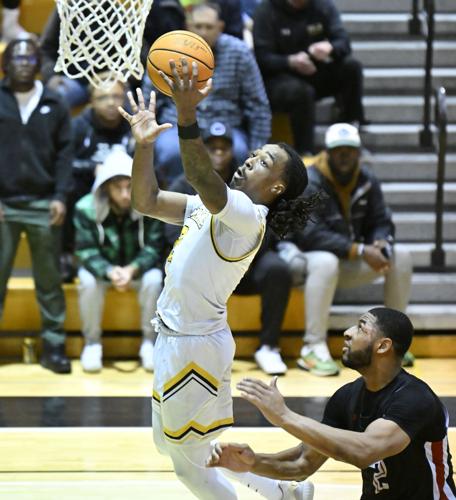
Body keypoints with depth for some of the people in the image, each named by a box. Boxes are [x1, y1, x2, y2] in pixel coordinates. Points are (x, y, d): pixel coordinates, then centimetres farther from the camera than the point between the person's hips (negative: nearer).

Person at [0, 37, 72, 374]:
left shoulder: (54, 105, 8)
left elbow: (65, 153, 6)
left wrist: (60, 196, -5)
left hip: (43, 205, 1)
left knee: (49, 281, 5)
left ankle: (54, 348, 11)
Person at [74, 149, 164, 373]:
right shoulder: (86, 208, -21)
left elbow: (153, 249, -20)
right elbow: (87, 252, -21)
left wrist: (132, 270, -40)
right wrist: (110, 272, -40)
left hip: (138, 268, 0)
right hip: (103, 268, 0)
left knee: (154, 279, -31)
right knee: (88, 280, -32)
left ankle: (149, 342, -12)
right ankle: (92, 343, -13)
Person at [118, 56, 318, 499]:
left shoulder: (248, 215, -18)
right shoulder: (212, 205, 9)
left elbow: (201, 177, -37)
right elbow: (147, 202, 10)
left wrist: (187, 114, -47)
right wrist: (144, 144, -2)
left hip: (195, 346, -10)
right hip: (175, 340, 10)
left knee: (189, 461, 2)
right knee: (169, 445, 24)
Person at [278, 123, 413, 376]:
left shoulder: (367, 180, 1)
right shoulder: (309, 182, -19)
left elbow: (381, 223, 4)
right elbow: (311, 234, -29)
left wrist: (380, 245, -22)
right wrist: (360, 251, -34)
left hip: (348, 262, 7)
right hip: (303, 256, -7)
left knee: (401, 256, -7)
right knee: (326, 262, -40)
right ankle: (314, 348, -35)